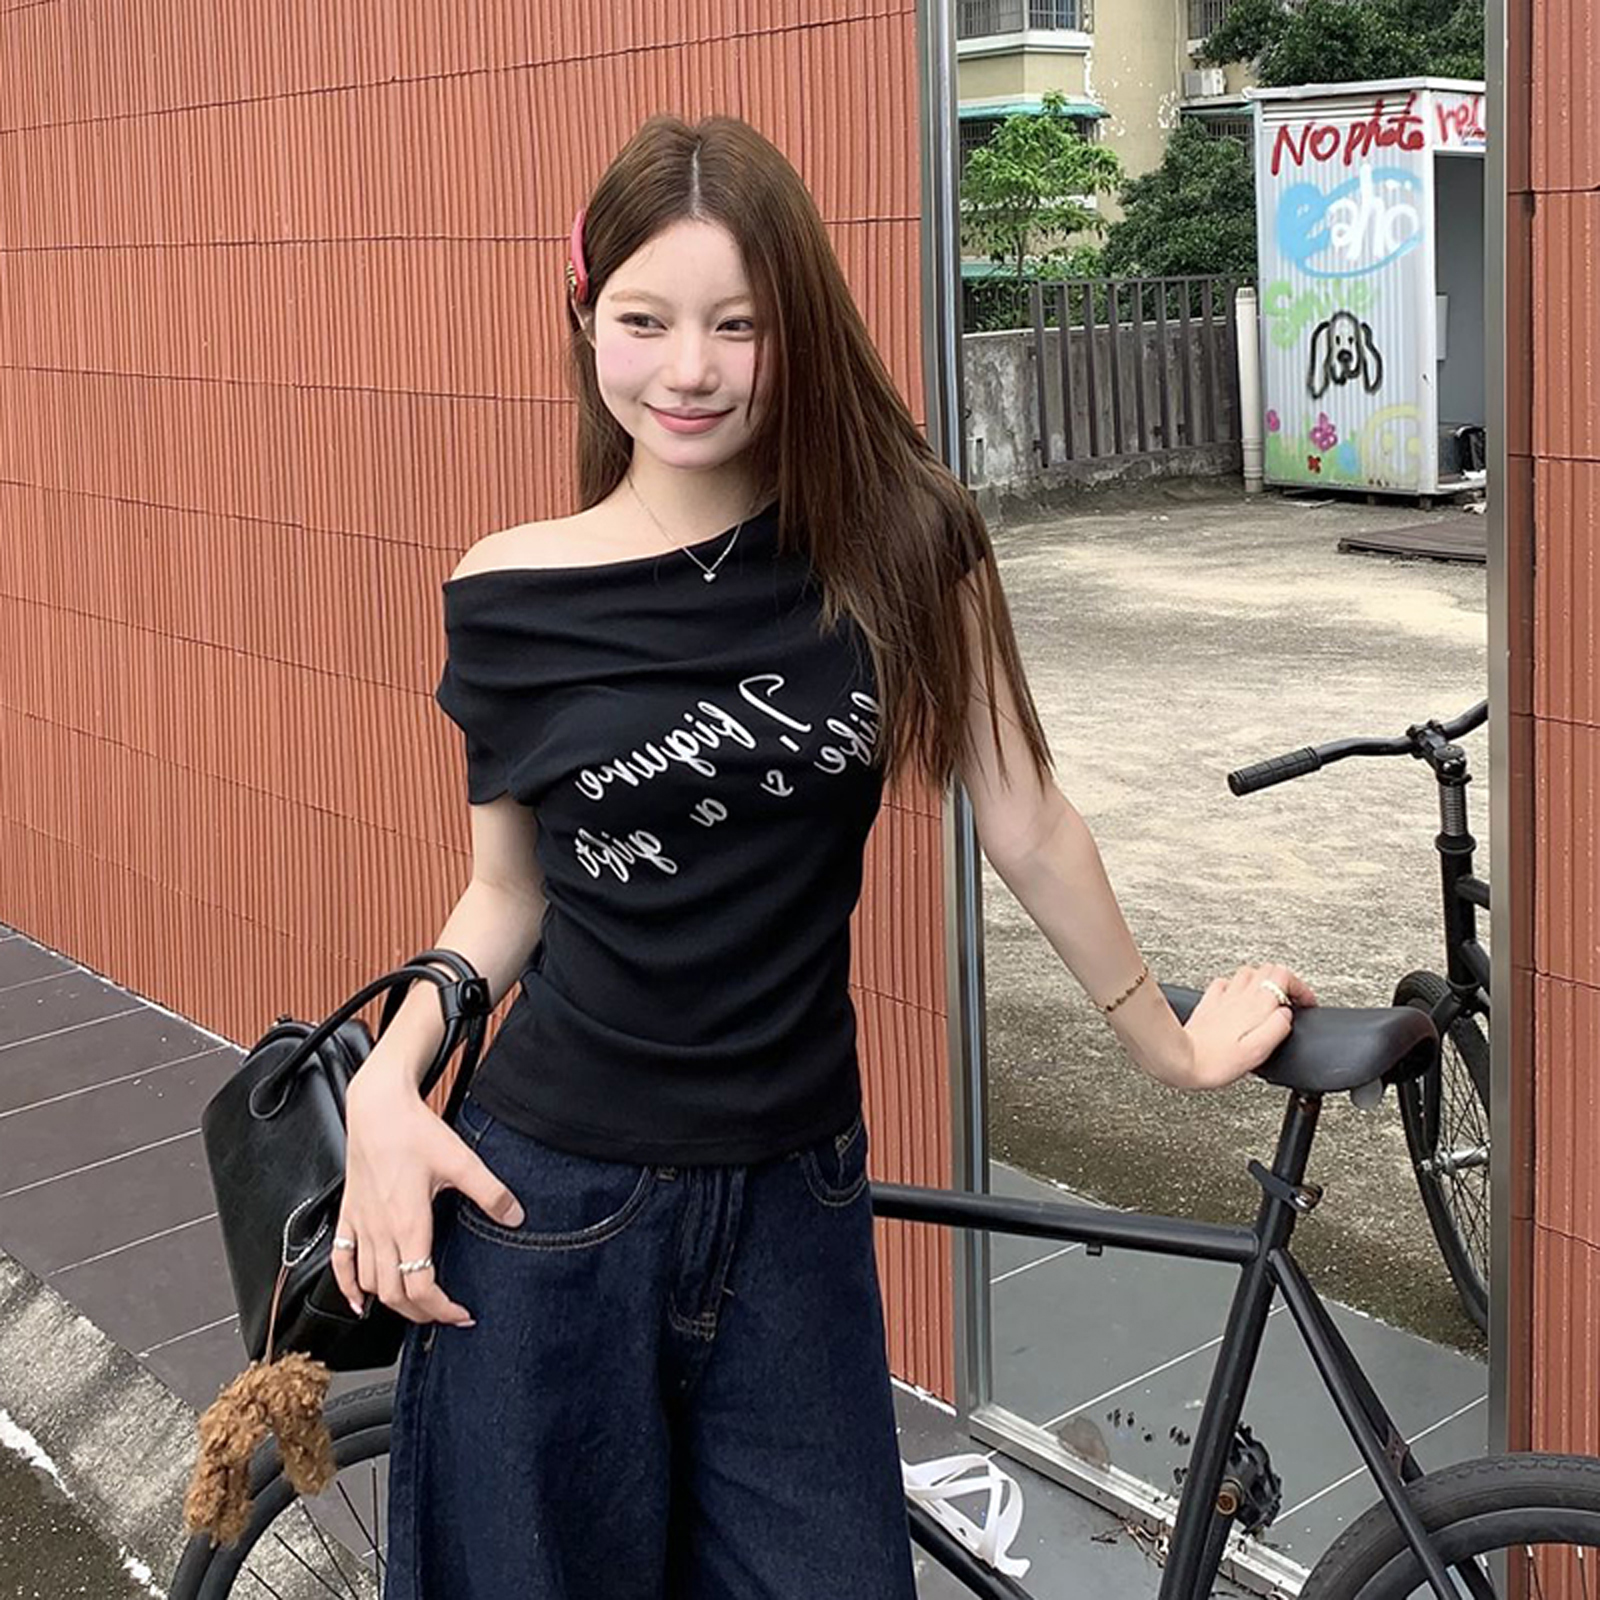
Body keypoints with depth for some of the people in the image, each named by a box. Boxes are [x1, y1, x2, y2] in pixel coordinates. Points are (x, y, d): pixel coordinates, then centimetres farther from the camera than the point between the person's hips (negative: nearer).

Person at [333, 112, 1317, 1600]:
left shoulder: (902, 543, -5)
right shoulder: (510, 595, -4)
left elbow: (1025, 826, 3)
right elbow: (507, 892, 5)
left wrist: (1172, 1048, 11)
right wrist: (386, 1082, -9)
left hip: (791, 1203, 1)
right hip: (548, 1197, 0)